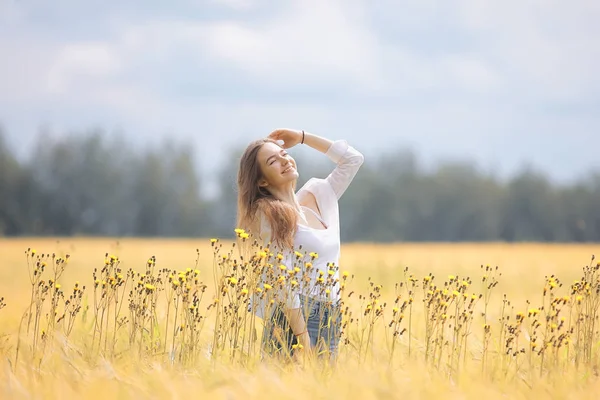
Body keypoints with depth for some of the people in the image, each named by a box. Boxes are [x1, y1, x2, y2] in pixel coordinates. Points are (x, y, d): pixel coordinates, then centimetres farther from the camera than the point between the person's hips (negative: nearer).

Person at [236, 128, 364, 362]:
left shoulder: (316, 200, 12)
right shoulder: (270, 214, -9)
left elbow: (353, 158, 20)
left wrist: (302, 137, 14)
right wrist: (302, 338, -21)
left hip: (331, 319, 7)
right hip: (295, 319, -7)